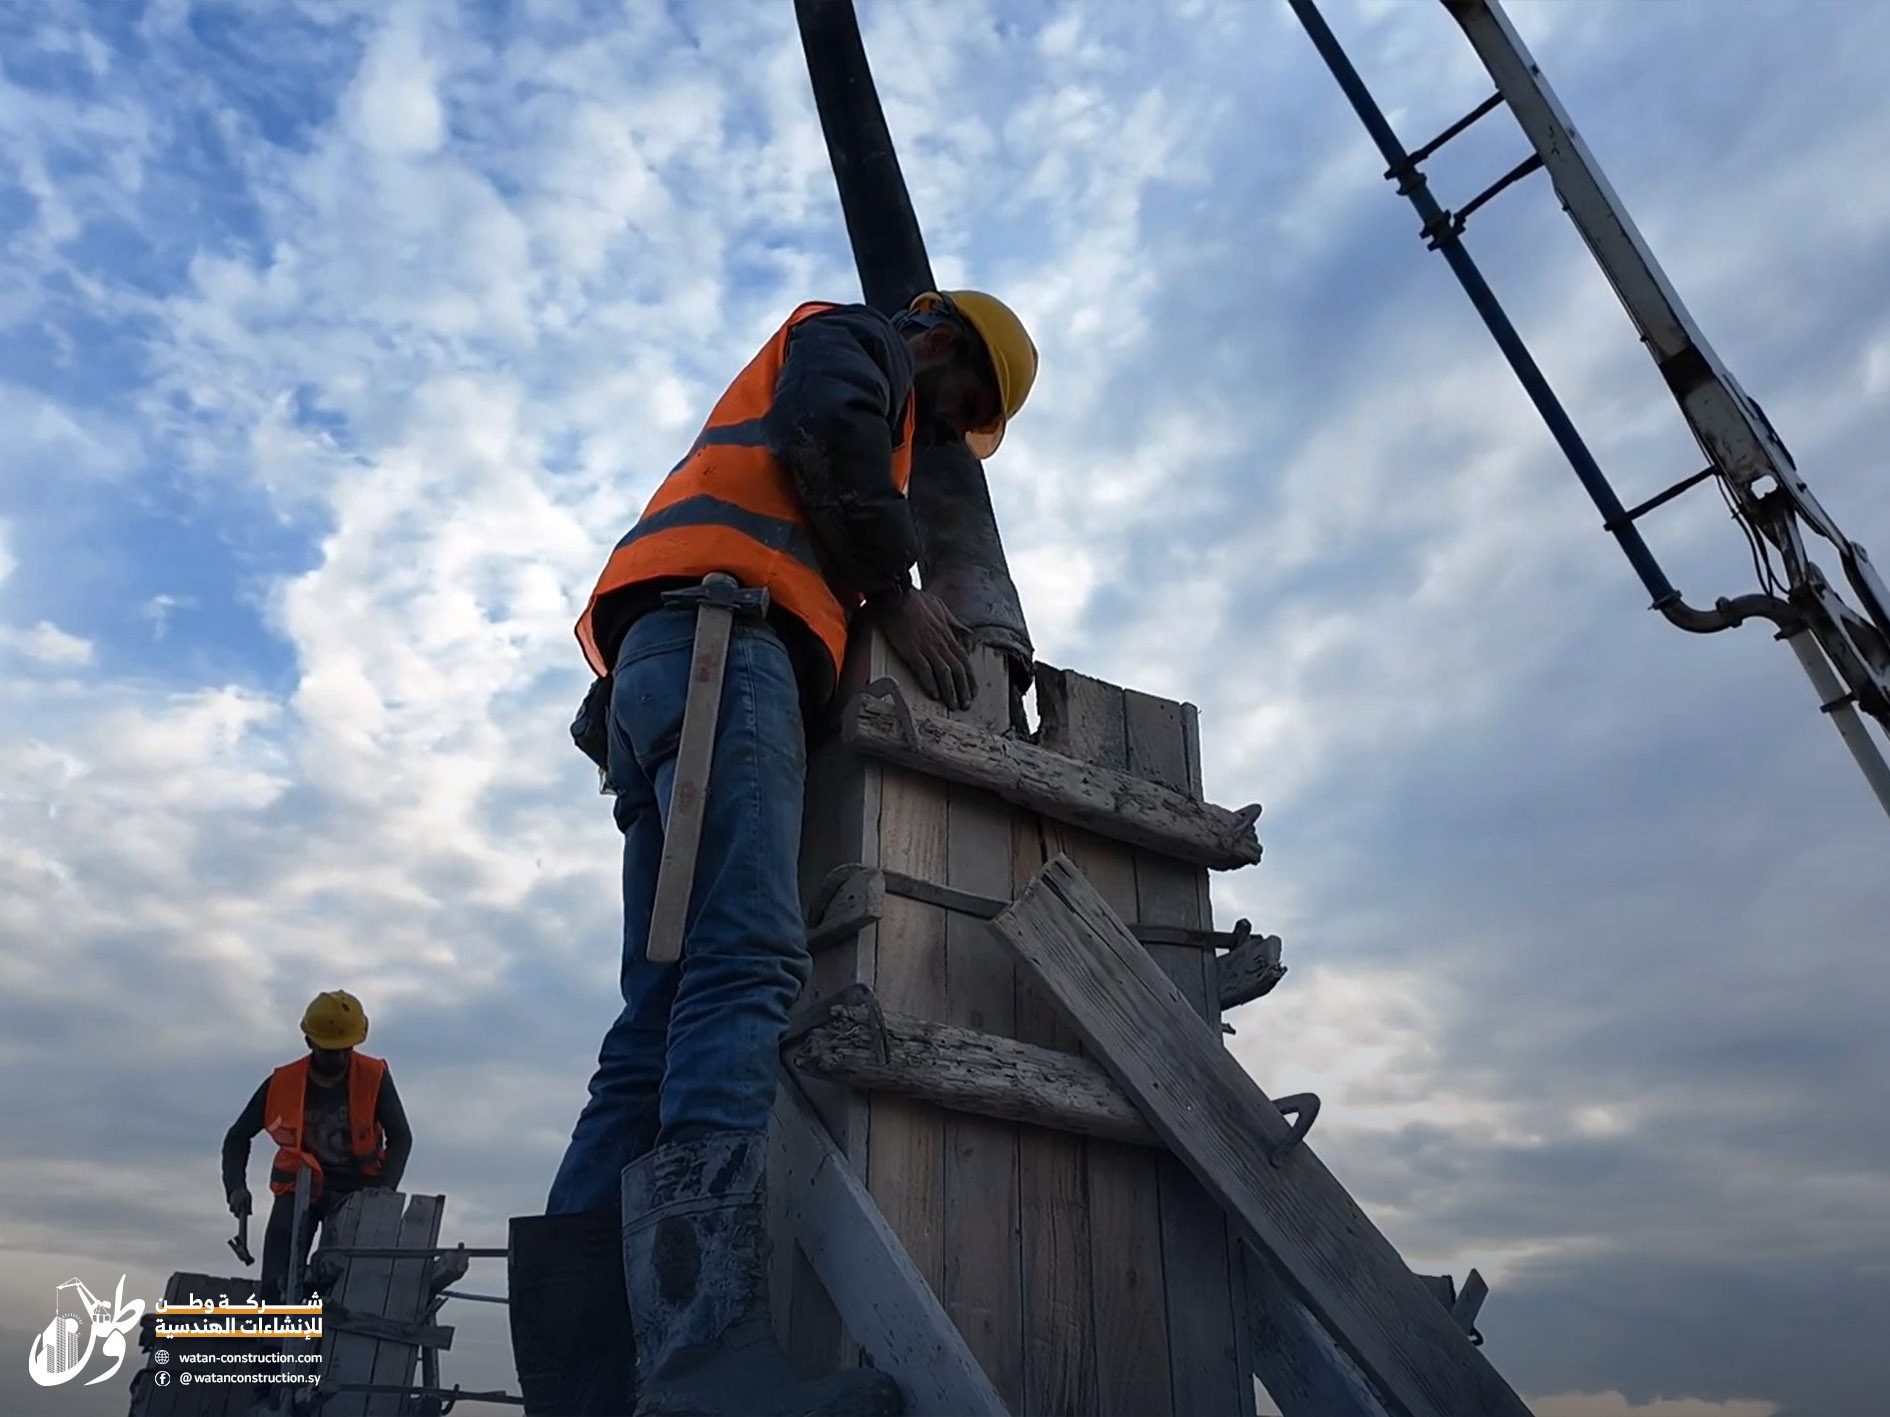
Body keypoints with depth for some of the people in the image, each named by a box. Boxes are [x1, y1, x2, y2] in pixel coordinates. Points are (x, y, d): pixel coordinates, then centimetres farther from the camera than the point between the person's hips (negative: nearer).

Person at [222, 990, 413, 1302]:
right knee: (278, 1285, -14)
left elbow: (400, 1138, -7)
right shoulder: (282, 1084, -7)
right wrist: (236, 1187, -9)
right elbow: (238, 1137, 7)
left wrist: (382, 1191, -21)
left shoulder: (374, 1078, -11)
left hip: (355, 1190, -1)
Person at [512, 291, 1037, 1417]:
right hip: (722, 637, -9)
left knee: (665, 1012, -4)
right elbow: (832, 426, -4)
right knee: (749, 962, -26)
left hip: (656, 669, 9)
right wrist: (896, 592, 1)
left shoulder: (846, 387, 44)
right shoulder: (857, 337, 19)